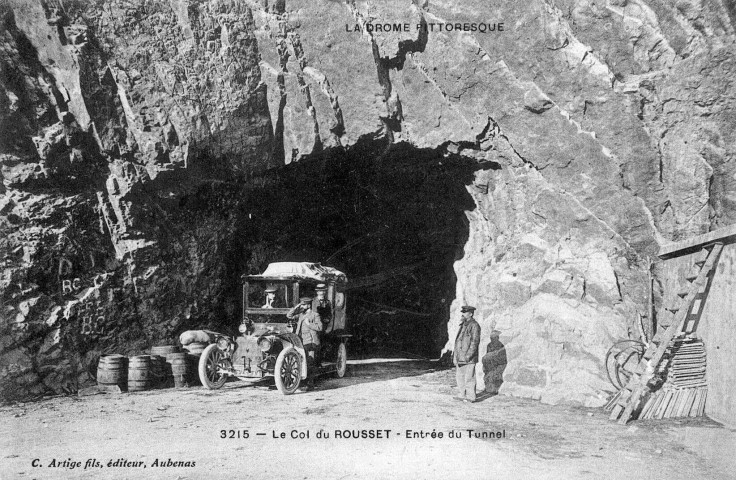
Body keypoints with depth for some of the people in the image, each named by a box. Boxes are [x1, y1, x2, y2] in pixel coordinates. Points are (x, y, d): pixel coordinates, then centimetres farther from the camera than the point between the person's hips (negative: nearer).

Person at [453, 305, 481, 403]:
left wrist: (468, 355, -21)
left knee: (469, 377, -5)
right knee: (459, 376, 12)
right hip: (460, 357, 9)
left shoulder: (474, 325, -10)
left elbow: (475, 341, -16)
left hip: (469, 358, -9)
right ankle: (463, 395, 21)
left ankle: (470, 397, 2)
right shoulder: (463, 325, 18)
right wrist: (455, 354, 18)